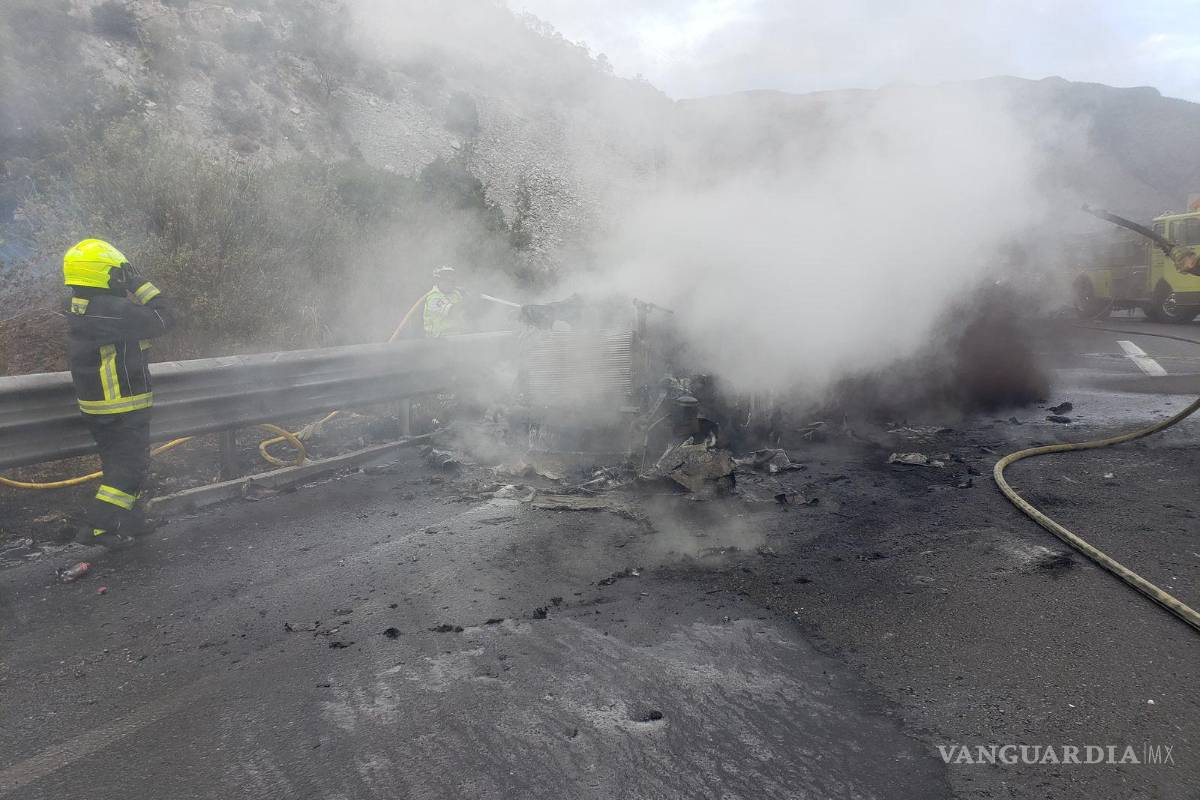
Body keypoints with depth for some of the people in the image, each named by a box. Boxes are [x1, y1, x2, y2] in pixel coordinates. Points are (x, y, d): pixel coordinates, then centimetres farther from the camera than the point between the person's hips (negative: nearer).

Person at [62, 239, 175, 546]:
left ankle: (126, 520, 32)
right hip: (123, 406, -9)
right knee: (132, 466, -1)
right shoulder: (112, 310, -24)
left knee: (117, 463, 20)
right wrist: (140, 285, -14)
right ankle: (96, 527, -2)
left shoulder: (78, 307, 6)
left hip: (95, 406, 9)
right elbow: (164, 320, -20)